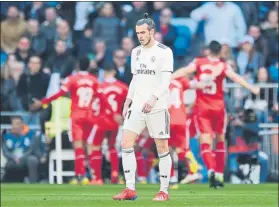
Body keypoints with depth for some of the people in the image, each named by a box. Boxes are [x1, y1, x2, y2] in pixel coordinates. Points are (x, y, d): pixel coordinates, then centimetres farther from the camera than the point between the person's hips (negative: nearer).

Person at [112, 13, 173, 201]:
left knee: (162, 148, -1)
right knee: (126, 143, -5)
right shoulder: (136, 52, 14)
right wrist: (128, 101, 13)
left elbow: (166, 80, -15)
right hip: (137, 106, 6)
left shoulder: (164, 52, -7)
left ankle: (164, 191, 7)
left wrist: (154, 98, -27)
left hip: (157, 108, -6)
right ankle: (130, 189, -3)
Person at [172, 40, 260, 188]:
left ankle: (211, 170, -31)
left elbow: (184, 71, -14)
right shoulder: (223, 66, -4)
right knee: (220, 140, 17)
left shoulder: (199, 62, -2)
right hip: (218, 107, 1)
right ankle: (219, 175, 15)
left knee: (205, 141, -6)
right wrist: (252, 88, -22)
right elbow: (235, 77, -18)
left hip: (202, 108, -1)